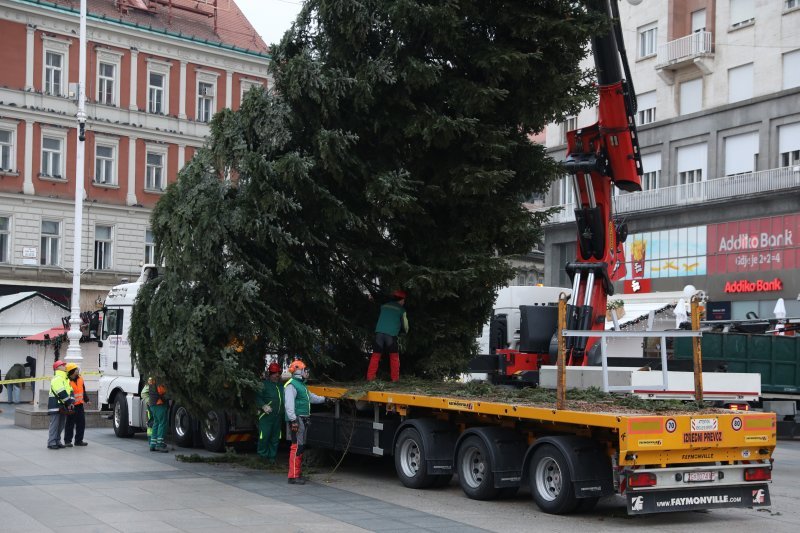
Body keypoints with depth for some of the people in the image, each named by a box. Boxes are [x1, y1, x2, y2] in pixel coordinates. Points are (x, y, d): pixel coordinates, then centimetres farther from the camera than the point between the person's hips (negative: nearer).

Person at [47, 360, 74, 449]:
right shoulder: (57, 379, -13)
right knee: (54, 424, -9)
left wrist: (70, 402, 2)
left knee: (61, 424, 12)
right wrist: (69, 403, -16)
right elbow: (62, 393, -20)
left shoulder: (66, 379, 19)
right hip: (56, 406, -9)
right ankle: (51, 443, -7)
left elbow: (70, 391, 16)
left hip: (63, 406, 9)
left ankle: (57, 441, 20)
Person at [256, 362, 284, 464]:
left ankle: (272, 456, 17)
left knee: (275, 438, 8)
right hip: (266, 416, -6)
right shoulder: (264, 384, -3)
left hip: (278, 417, 6)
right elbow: (258, 397, -8)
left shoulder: (281, 386, 16)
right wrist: (263, 406, -24)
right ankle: (262, 455, 9)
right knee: (264, 436, -7)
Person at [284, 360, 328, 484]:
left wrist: (324, 399, 43)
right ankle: (293, 476, -13)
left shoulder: (302, 385, 22)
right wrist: (293, 420, -27)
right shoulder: (291, 385, -11)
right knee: (297, 446, -13)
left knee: (301, 446, 13)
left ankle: (298, 474, 20)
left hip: (303, 420, 11)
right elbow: (289, 404, -21)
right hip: (297, 420, -11)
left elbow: (311, 397, 38)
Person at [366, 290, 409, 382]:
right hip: (391, 334, -3)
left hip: (379, 332, 3)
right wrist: (406, 331, 41)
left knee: (376, 355, 7)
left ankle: (370, 377, 3)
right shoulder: (401, 309, 9)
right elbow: (405, 324, 18)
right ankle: (395, 378, 9)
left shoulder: (384, 306, 19)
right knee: (394, 357, 11)